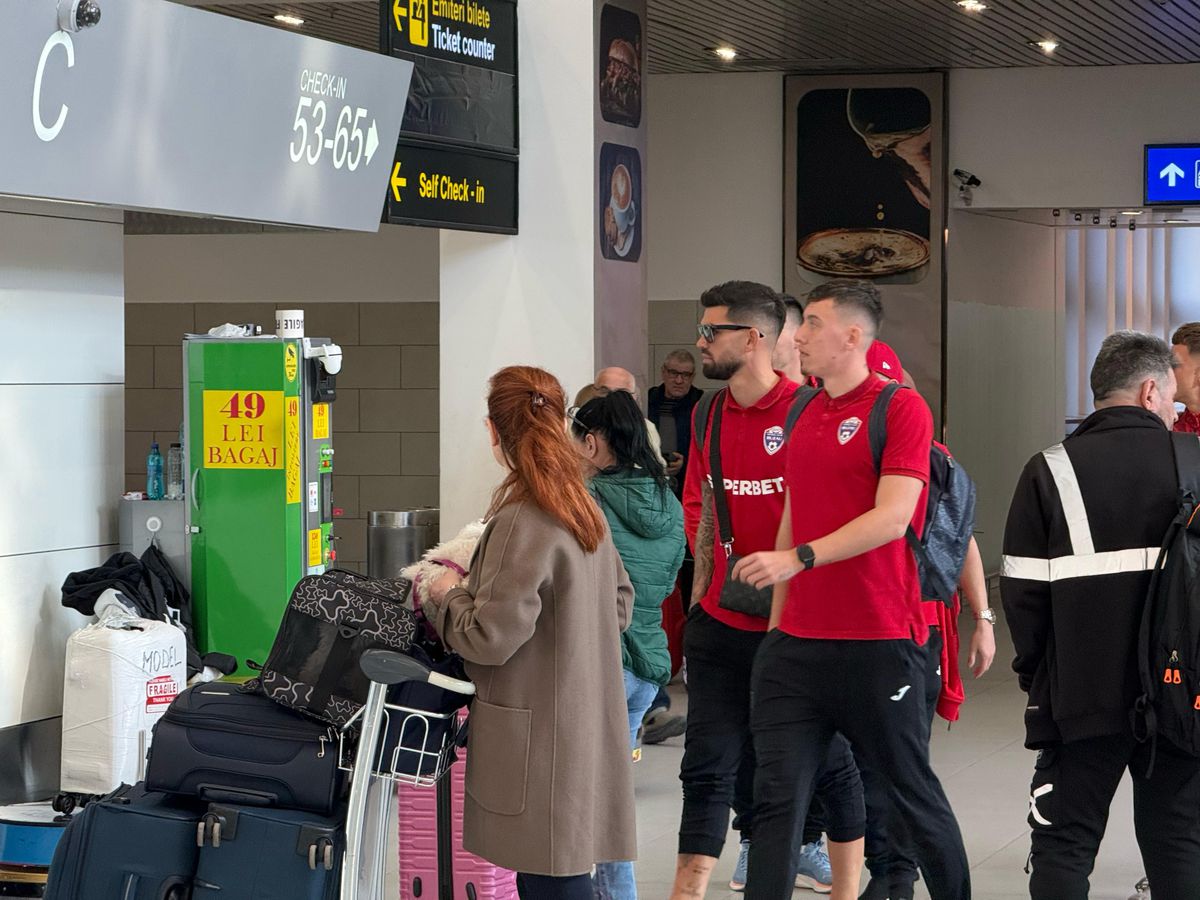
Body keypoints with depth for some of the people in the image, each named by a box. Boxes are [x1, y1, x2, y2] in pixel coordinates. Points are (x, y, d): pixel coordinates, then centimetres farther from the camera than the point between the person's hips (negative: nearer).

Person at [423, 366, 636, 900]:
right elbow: (619, 606, 20)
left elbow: (490, 638, -18)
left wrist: (445, 597, -1)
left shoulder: (522, 521, -18)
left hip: (542, 739, -9)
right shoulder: (585, 509, 8)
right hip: (584, 727, 9)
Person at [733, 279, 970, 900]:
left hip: (879, 644, -6)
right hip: (797, 642, 6)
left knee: (913, 793, 9)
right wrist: (777, 620, 13)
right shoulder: (802, 415, 13)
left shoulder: (901, 408, -7)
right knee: (776, 799, -1)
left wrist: (800, 558, -23)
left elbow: (893, 517, -17)